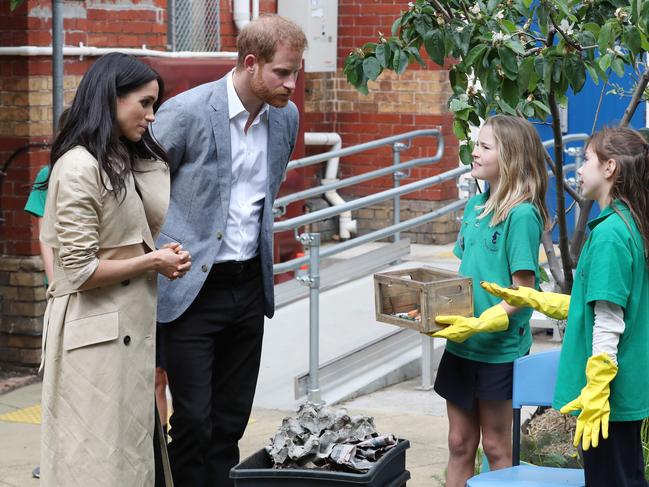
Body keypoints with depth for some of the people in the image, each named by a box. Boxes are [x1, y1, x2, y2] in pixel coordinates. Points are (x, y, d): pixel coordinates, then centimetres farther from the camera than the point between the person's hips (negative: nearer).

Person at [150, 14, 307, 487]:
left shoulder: (286, 116, 4)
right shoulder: (187, 112, -15)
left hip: (250, 286, 6)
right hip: (193, 289, -6)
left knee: (231, 420, 11)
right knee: (193, 421, -5)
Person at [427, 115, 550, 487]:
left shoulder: (522, 215, -15)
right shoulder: (475, 206, 8)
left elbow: (522, 292, -16)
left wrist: (479, 324, -24)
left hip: (500, 347, -7)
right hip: (461, 343, 7)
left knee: (496, 446, 6)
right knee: (460, 444, 12)